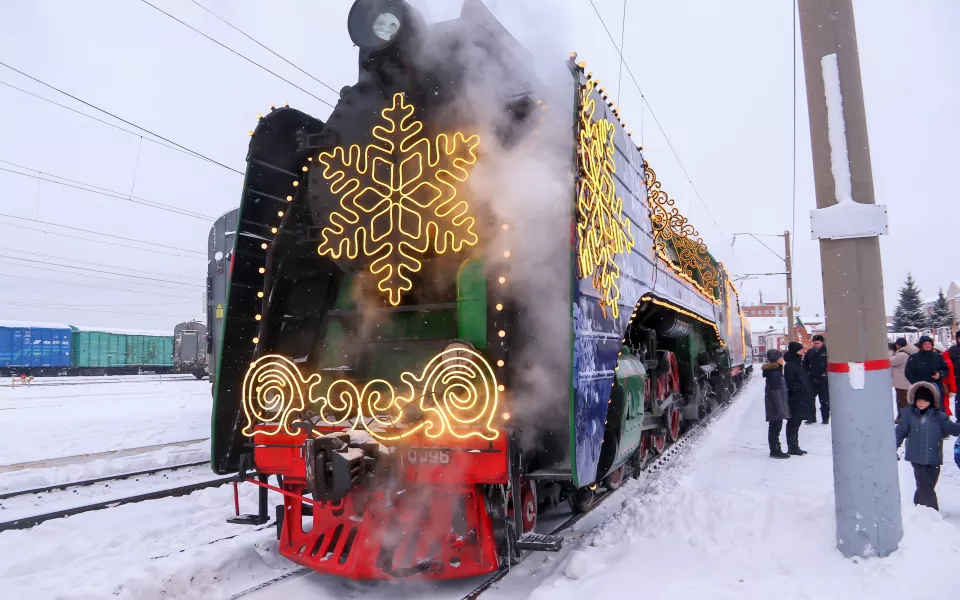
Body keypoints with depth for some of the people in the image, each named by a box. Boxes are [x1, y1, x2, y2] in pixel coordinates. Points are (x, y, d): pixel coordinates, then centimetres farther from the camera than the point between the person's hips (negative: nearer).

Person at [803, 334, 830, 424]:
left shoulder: (826, 351, -5)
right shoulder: (810, 352, 8)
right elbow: (804, 364, 18)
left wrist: (826, 373, -9)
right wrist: (807, 373, 6)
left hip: (823, 380, -4)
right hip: (811, 380, 4)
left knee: (824, 400, 4)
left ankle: (825, 418, 14)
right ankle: (812, 418, 17)